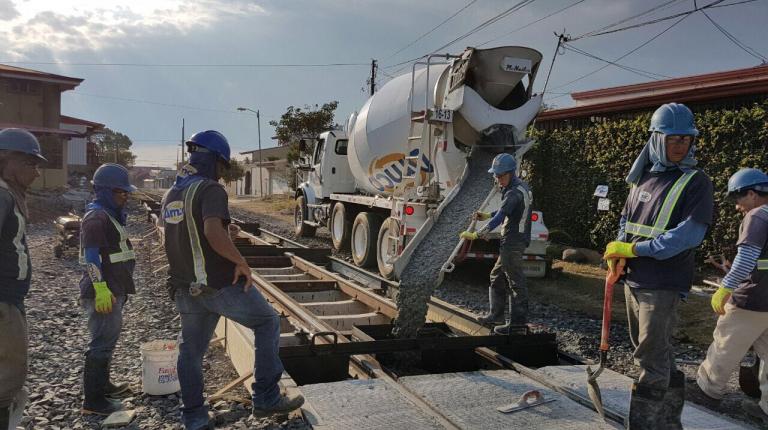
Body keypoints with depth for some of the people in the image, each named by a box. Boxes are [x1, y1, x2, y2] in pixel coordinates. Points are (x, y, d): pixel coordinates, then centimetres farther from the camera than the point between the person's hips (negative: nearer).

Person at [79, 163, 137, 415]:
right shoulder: (96, 216, -15)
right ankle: (93, 401, -1)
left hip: (113, 290, 11)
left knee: (108, 339, 20)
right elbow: (92, 256, -22)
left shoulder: (111, 214, 17)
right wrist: (101, 289, -27)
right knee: (102, 343, -7)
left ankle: (102, 385, 34)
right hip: (104, 292, -11)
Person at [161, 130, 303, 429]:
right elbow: (214, 232, -32)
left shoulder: (171, 194, 12)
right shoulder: (210, 190, -15)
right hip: (221, 284, -8)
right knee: (267, 323, 8)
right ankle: (266, 398, 10)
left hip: (186, 288, 8)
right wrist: (241, 262, -21)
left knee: (190, 350, 16)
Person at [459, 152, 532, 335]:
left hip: (513, 243, -11)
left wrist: (476, 235, -28)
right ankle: (496, 314, 26)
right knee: (497, 277, 18)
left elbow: (499, 218, -28)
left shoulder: (514, 193, -21)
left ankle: (518, 321, 6)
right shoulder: (521, 186, 11)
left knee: (515, 281, -2)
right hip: (513, 242, 11)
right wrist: (487, 215, 12)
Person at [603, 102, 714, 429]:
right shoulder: (643, 178, 9)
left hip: (663, 284, -7)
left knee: (651, 359, -4)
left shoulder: (695, 182, -10)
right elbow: (627, 220, 18)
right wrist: (619, 250, -1)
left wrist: (635, 249, -17)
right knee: (656, 352, 19)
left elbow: (689, 234, -19)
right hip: (634, 279, 7)